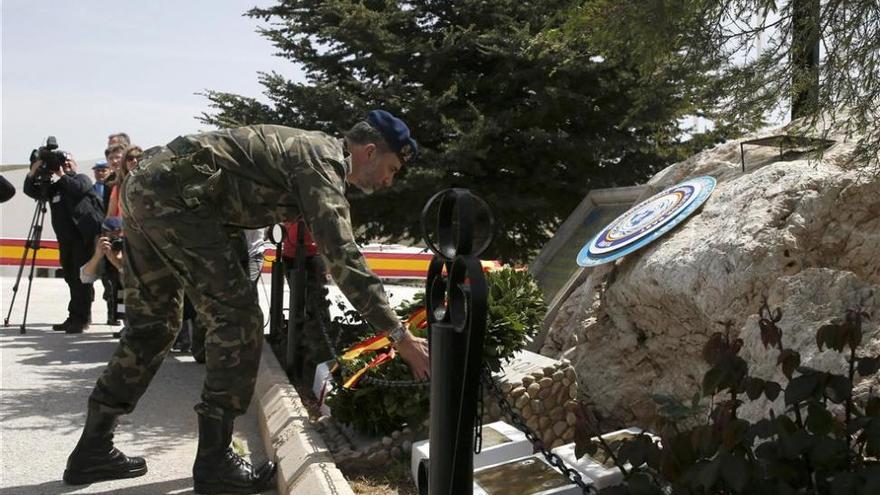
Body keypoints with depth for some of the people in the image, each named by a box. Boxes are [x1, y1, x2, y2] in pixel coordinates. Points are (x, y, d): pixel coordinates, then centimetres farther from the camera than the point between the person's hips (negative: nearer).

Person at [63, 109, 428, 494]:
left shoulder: (310, 149, 20)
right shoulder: (322, 162, -10)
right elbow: (342, 257, -20)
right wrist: (400, 335, -19)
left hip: (144, 182, 10)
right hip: (174, 192, -10)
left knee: (152, 325, 16)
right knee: (237, 318, -7)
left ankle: (93, 450, 24)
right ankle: (215, 463, 0)